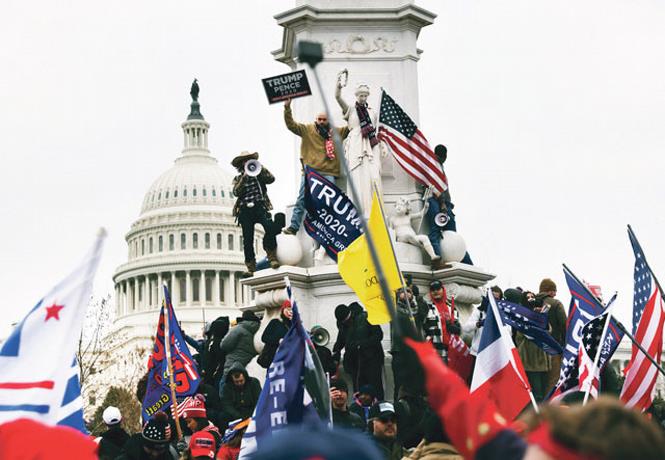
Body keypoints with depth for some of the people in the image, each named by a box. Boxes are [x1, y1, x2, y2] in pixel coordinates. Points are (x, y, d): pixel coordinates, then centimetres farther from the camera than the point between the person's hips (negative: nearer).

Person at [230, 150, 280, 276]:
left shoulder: (259, 174, 18)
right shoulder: (238, 179, 17)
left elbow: (271, 179, 0)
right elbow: (236, 192, -1)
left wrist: (260, 169, -8)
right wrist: (244, 178, -9)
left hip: (259, 206, -1)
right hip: (245, 210, 1)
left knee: (270, 227, -27)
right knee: (247, 239, -4)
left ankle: (272, 256, -16)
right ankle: (251, 267, 0)